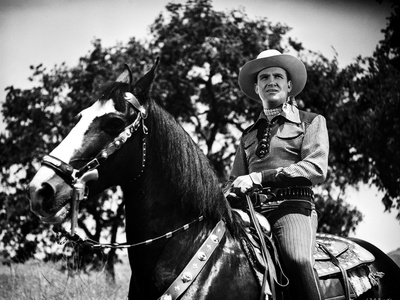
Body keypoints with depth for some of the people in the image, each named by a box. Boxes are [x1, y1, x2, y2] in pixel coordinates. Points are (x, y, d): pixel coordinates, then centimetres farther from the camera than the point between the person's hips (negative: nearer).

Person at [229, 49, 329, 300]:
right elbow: (236, 180, 23)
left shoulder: (311, 122, 13)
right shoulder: (249, 135, 27)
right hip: (253, 210, 5)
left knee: (297, 258, -36)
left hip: (293, 206, -4)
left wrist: (259, 177, -12)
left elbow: (316, 168, -4)